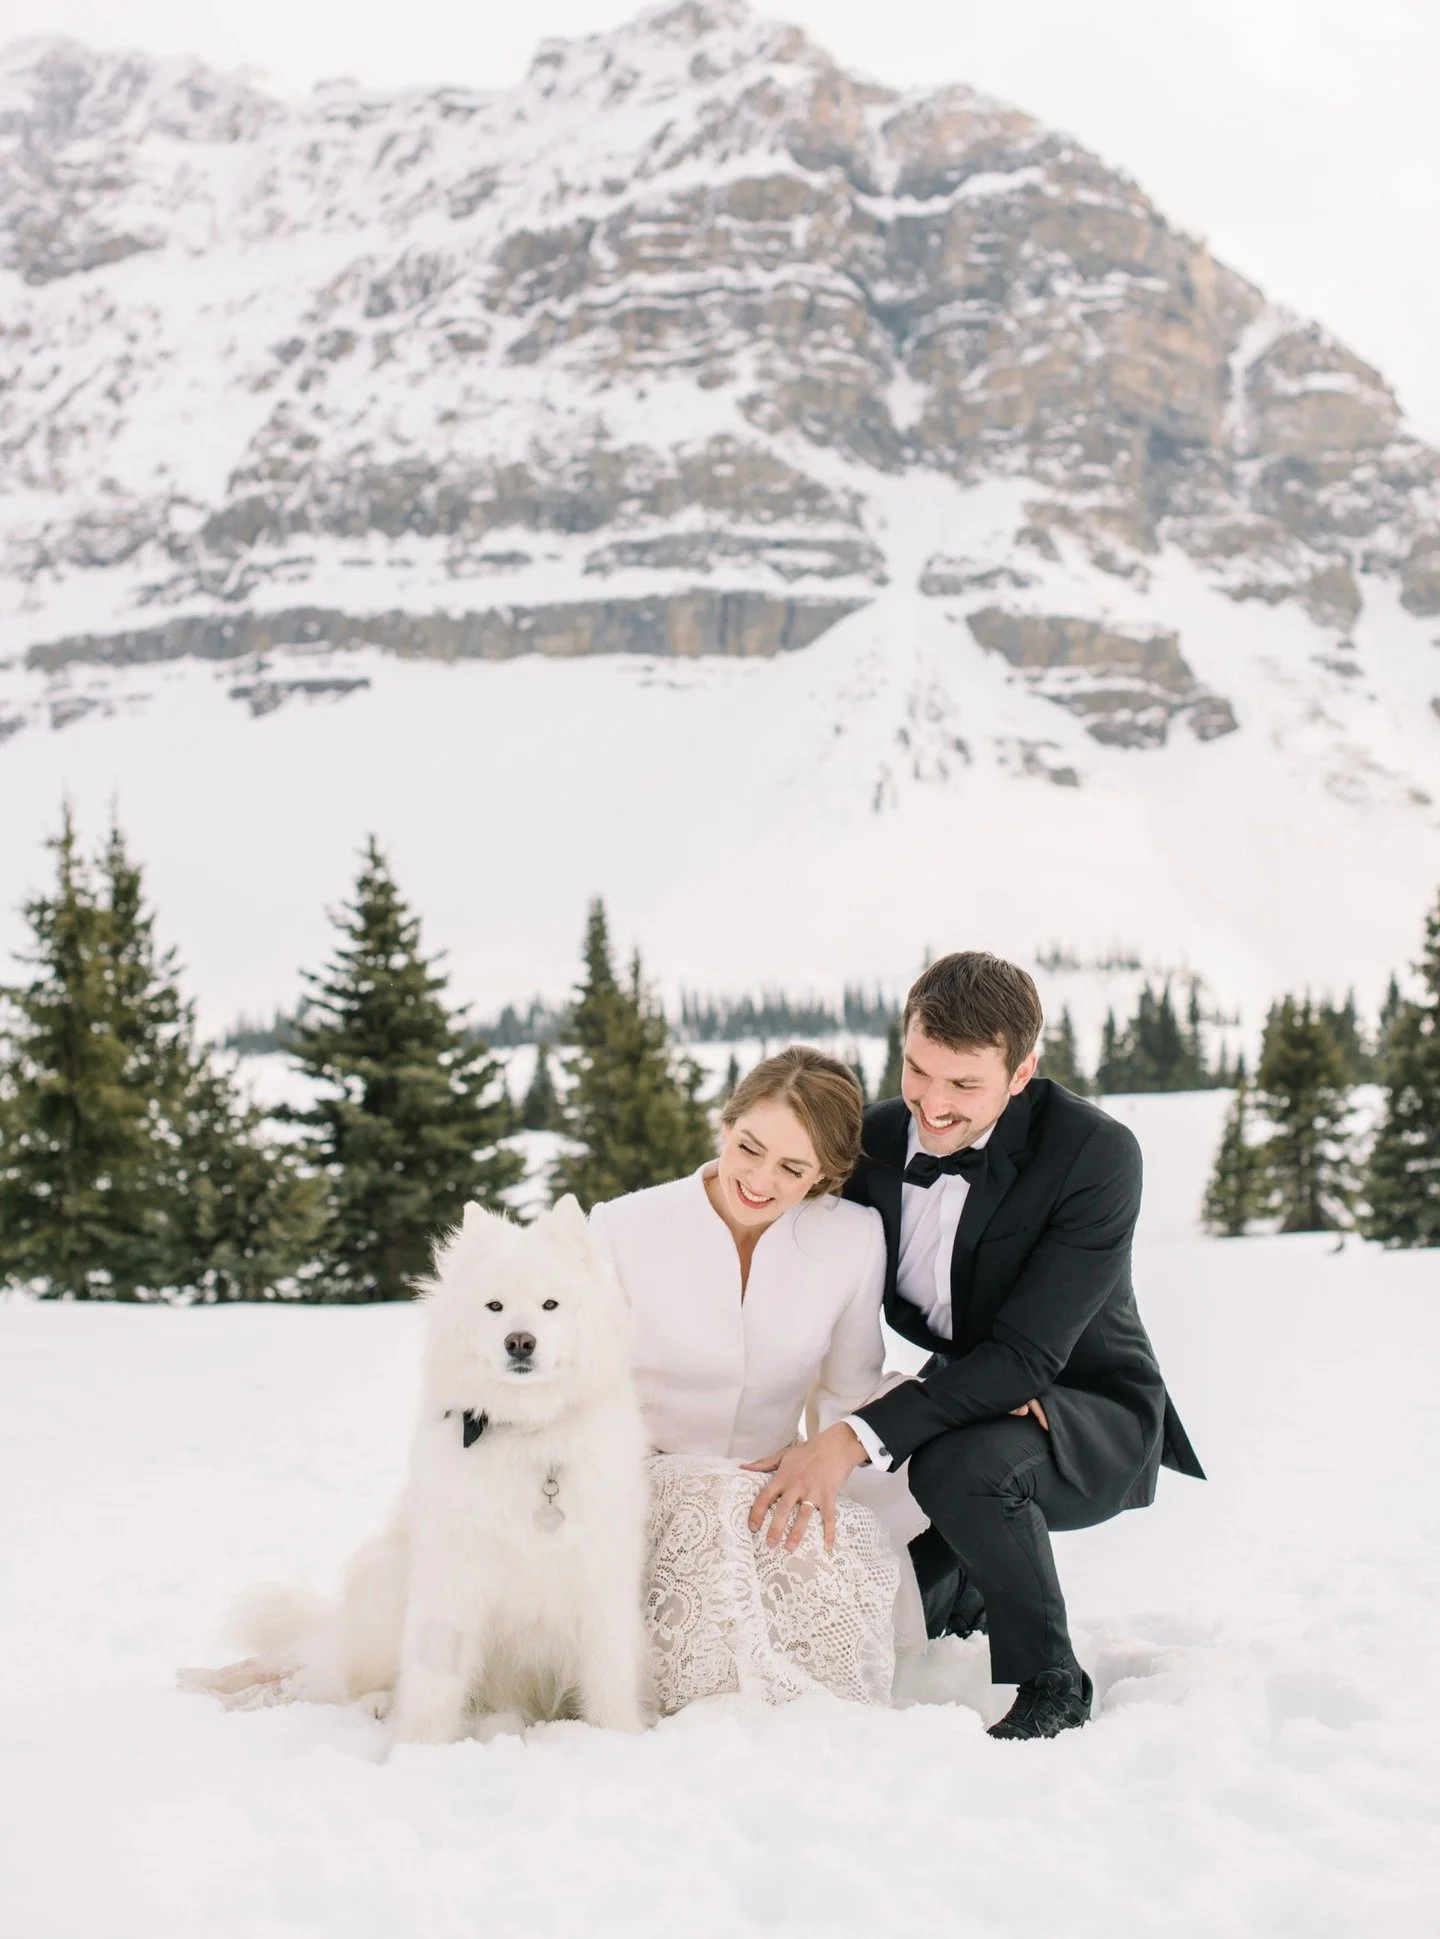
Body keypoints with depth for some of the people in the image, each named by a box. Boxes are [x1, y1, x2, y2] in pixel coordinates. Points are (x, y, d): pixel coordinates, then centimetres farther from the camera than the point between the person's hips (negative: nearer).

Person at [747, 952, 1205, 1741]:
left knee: (962, 1462, -36)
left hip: (1091, 1419, -5)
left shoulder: (1096, 1155, -24)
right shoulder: (874, 1137, -9)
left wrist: (859, 1437, -38)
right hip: (960, 1401, 6)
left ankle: (1051, 1686, -12)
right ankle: (975, 1583, 34)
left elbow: (1027, 1354, -29)